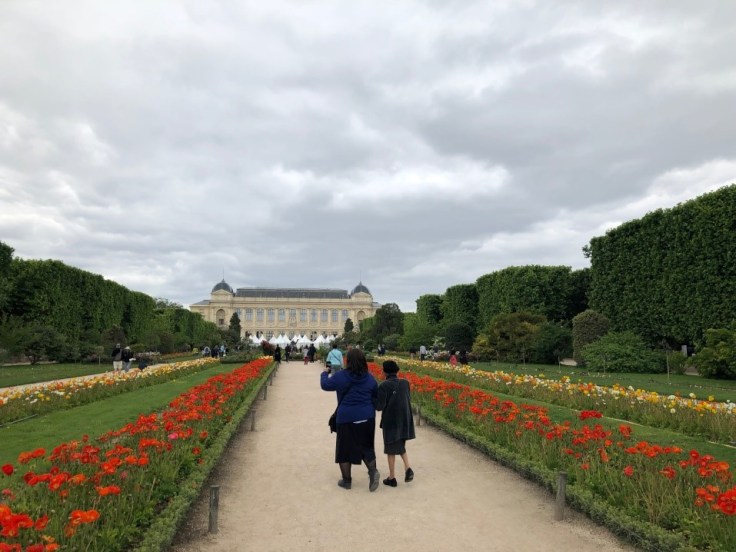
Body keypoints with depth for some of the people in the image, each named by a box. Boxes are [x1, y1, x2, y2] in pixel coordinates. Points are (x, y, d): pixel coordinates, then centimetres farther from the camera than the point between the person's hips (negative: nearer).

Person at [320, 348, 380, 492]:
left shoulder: (340, 376, -11)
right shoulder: (369, 378, -1)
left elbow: (325, 385, 5)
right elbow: (376, 395, 12)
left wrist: (324, 374, 24)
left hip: (347, 418, -3)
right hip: (367, 418, 3)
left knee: (345, 449, 12)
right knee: (366, 446, 15)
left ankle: (346, 480, 20)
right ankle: (373, 471, -8)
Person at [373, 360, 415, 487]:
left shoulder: (384, 386, -17)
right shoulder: (405, 383, -1)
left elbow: (379, 406, -16)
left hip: (390, 422, -5)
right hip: (404, 421, 5)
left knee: (391, 449, 10)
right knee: (400, 445, 23)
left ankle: (392, 478, 18)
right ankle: (408, 468, 5)